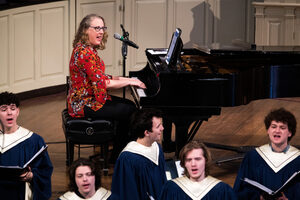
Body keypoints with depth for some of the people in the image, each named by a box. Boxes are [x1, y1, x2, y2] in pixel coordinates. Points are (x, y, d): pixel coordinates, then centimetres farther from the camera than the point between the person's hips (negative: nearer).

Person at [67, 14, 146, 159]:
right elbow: (102, 83, -25)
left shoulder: (89, 49, 10)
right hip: (84, 105, -11)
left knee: (130, 105, 12)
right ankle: (117, 158, 5)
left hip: (90, 97, 11)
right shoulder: (84, 53, -23)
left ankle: (117, 152, 17)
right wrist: (130, 82, -15)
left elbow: (100, 76, 15)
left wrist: (126, 79, 7)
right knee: (129, 112, -9)